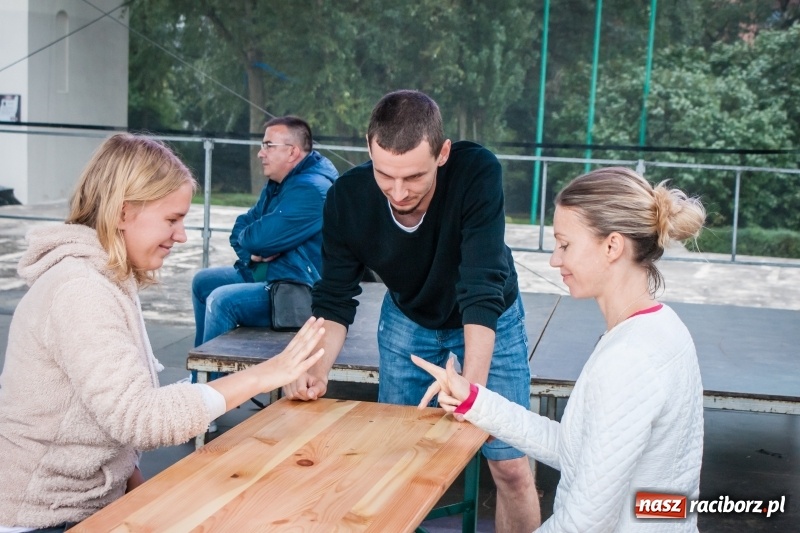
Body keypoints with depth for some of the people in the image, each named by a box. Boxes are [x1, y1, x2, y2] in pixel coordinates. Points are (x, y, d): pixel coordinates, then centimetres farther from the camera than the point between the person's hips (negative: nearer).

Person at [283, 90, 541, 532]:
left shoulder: (477, 172, -35)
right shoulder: (346, 198, -25)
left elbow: (482, 292, -38)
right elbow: (334, 302, -17)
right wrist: (316, 372, -35)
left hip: (490, 321, -2)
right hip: (407, 320, 3)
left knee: (510, 466, -3)